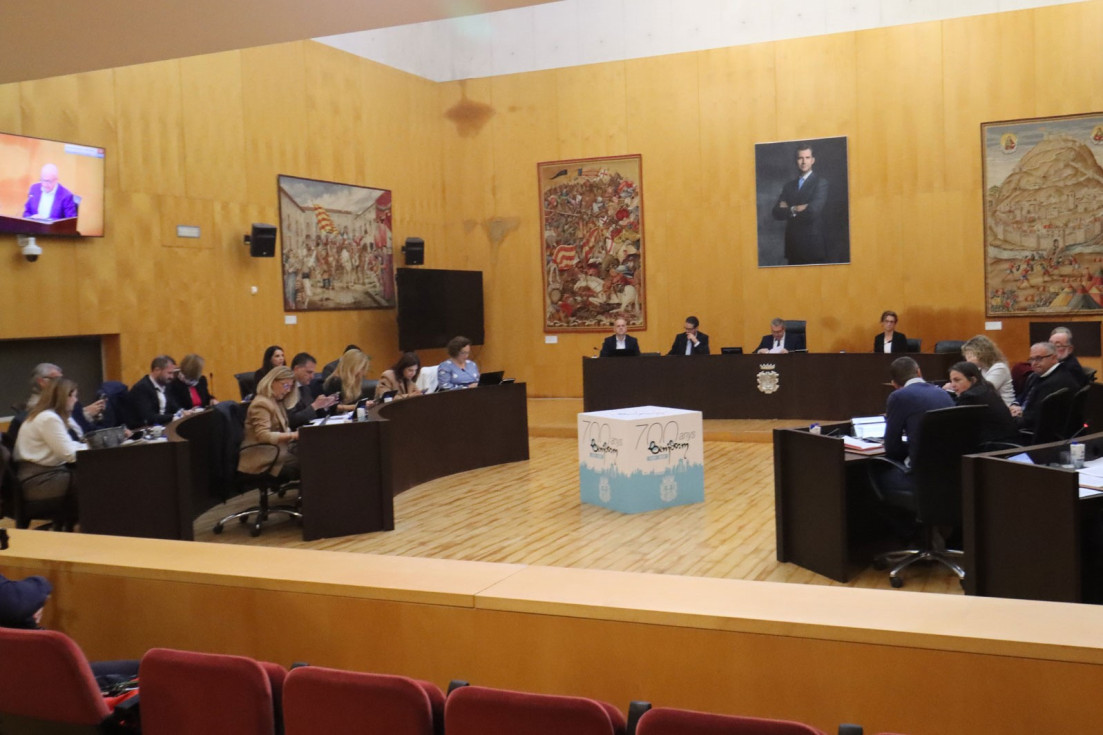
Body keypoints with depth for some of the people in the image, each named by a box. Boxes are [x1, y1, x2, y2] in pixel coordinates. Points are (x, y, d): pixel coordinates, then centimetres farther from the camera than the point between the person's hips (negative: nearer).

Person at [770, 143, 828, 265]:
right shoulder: (789, 186, 14)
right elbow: (776, 213, 3)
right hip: (792, 246, 5)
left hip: (812, 246, -5)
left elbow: (813, 210, -16)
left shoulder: (820, 182, -2)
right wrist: (795, 209, -11)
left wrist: (789, 210, -3)